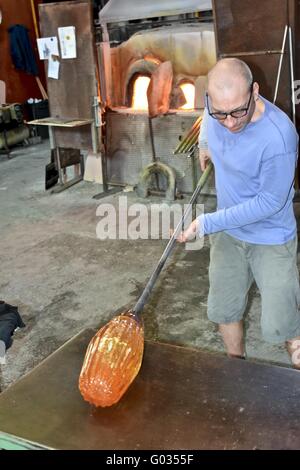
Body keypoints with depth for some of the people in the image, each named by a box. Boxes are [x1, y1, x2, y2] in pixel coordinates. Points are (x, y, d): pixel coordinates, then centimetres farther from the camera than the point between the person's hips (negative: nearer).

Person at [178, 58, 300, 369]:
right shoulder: (217, 107, -13)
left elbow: (269, 202, -25)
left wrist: (207, 223, -23)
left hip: (271, 239, -6)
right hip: (227, 231, 6)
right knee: (223, 310, 16)